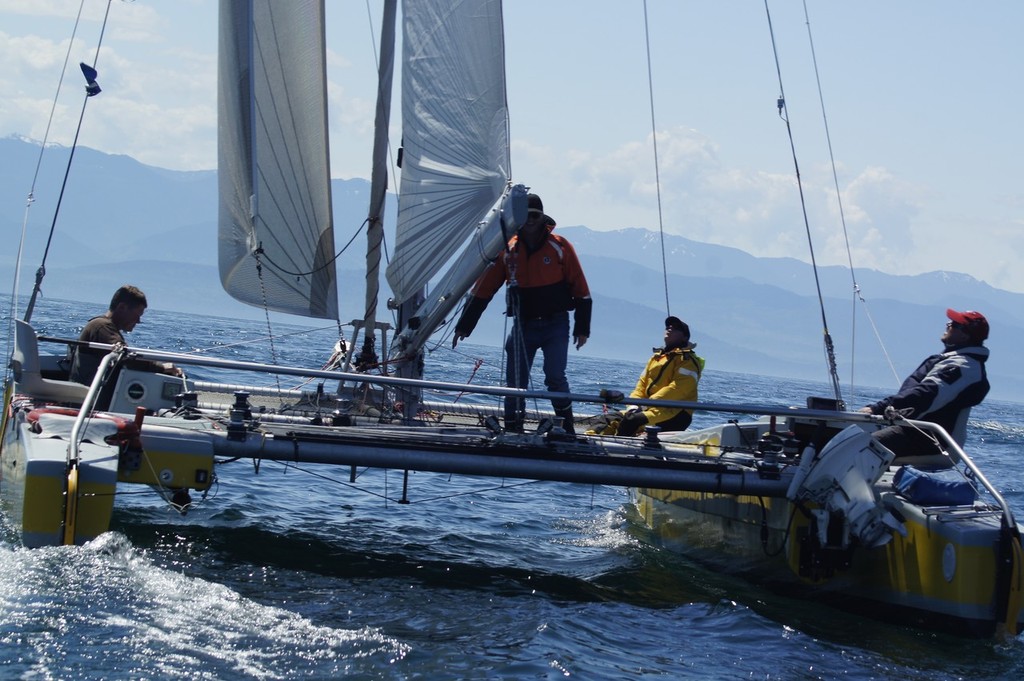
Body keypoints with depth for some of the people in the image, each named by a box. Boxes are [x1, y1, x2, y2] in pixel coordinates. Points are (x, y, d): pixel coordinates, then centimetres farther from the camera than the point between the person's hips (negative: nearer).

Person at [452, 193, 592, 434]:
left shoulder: (560, 247, -5)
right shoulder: (507, 251, 1)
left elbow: (581, 291, 0)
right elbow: (482, 290, 4)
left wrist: (582, 328, -2)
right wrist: (464, 326, 1)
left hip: (555, 325, -3)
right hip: (523, 325, 3)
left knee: (555, 377, -14)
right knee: (515, 380, 0)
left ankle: (566, 429, -2)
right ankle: (512, 430, 9)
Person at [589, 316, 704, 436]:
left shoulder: (687, 360, 0)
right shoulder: (656, 358, 25)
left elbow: (677, 388, -14)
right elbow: (642, 384, 19)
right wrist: (634, 405, -2)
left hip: (675, 413, -7)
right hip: (651, 408, 7)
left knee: (632, 421, -31)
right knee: (615, 420, -13)